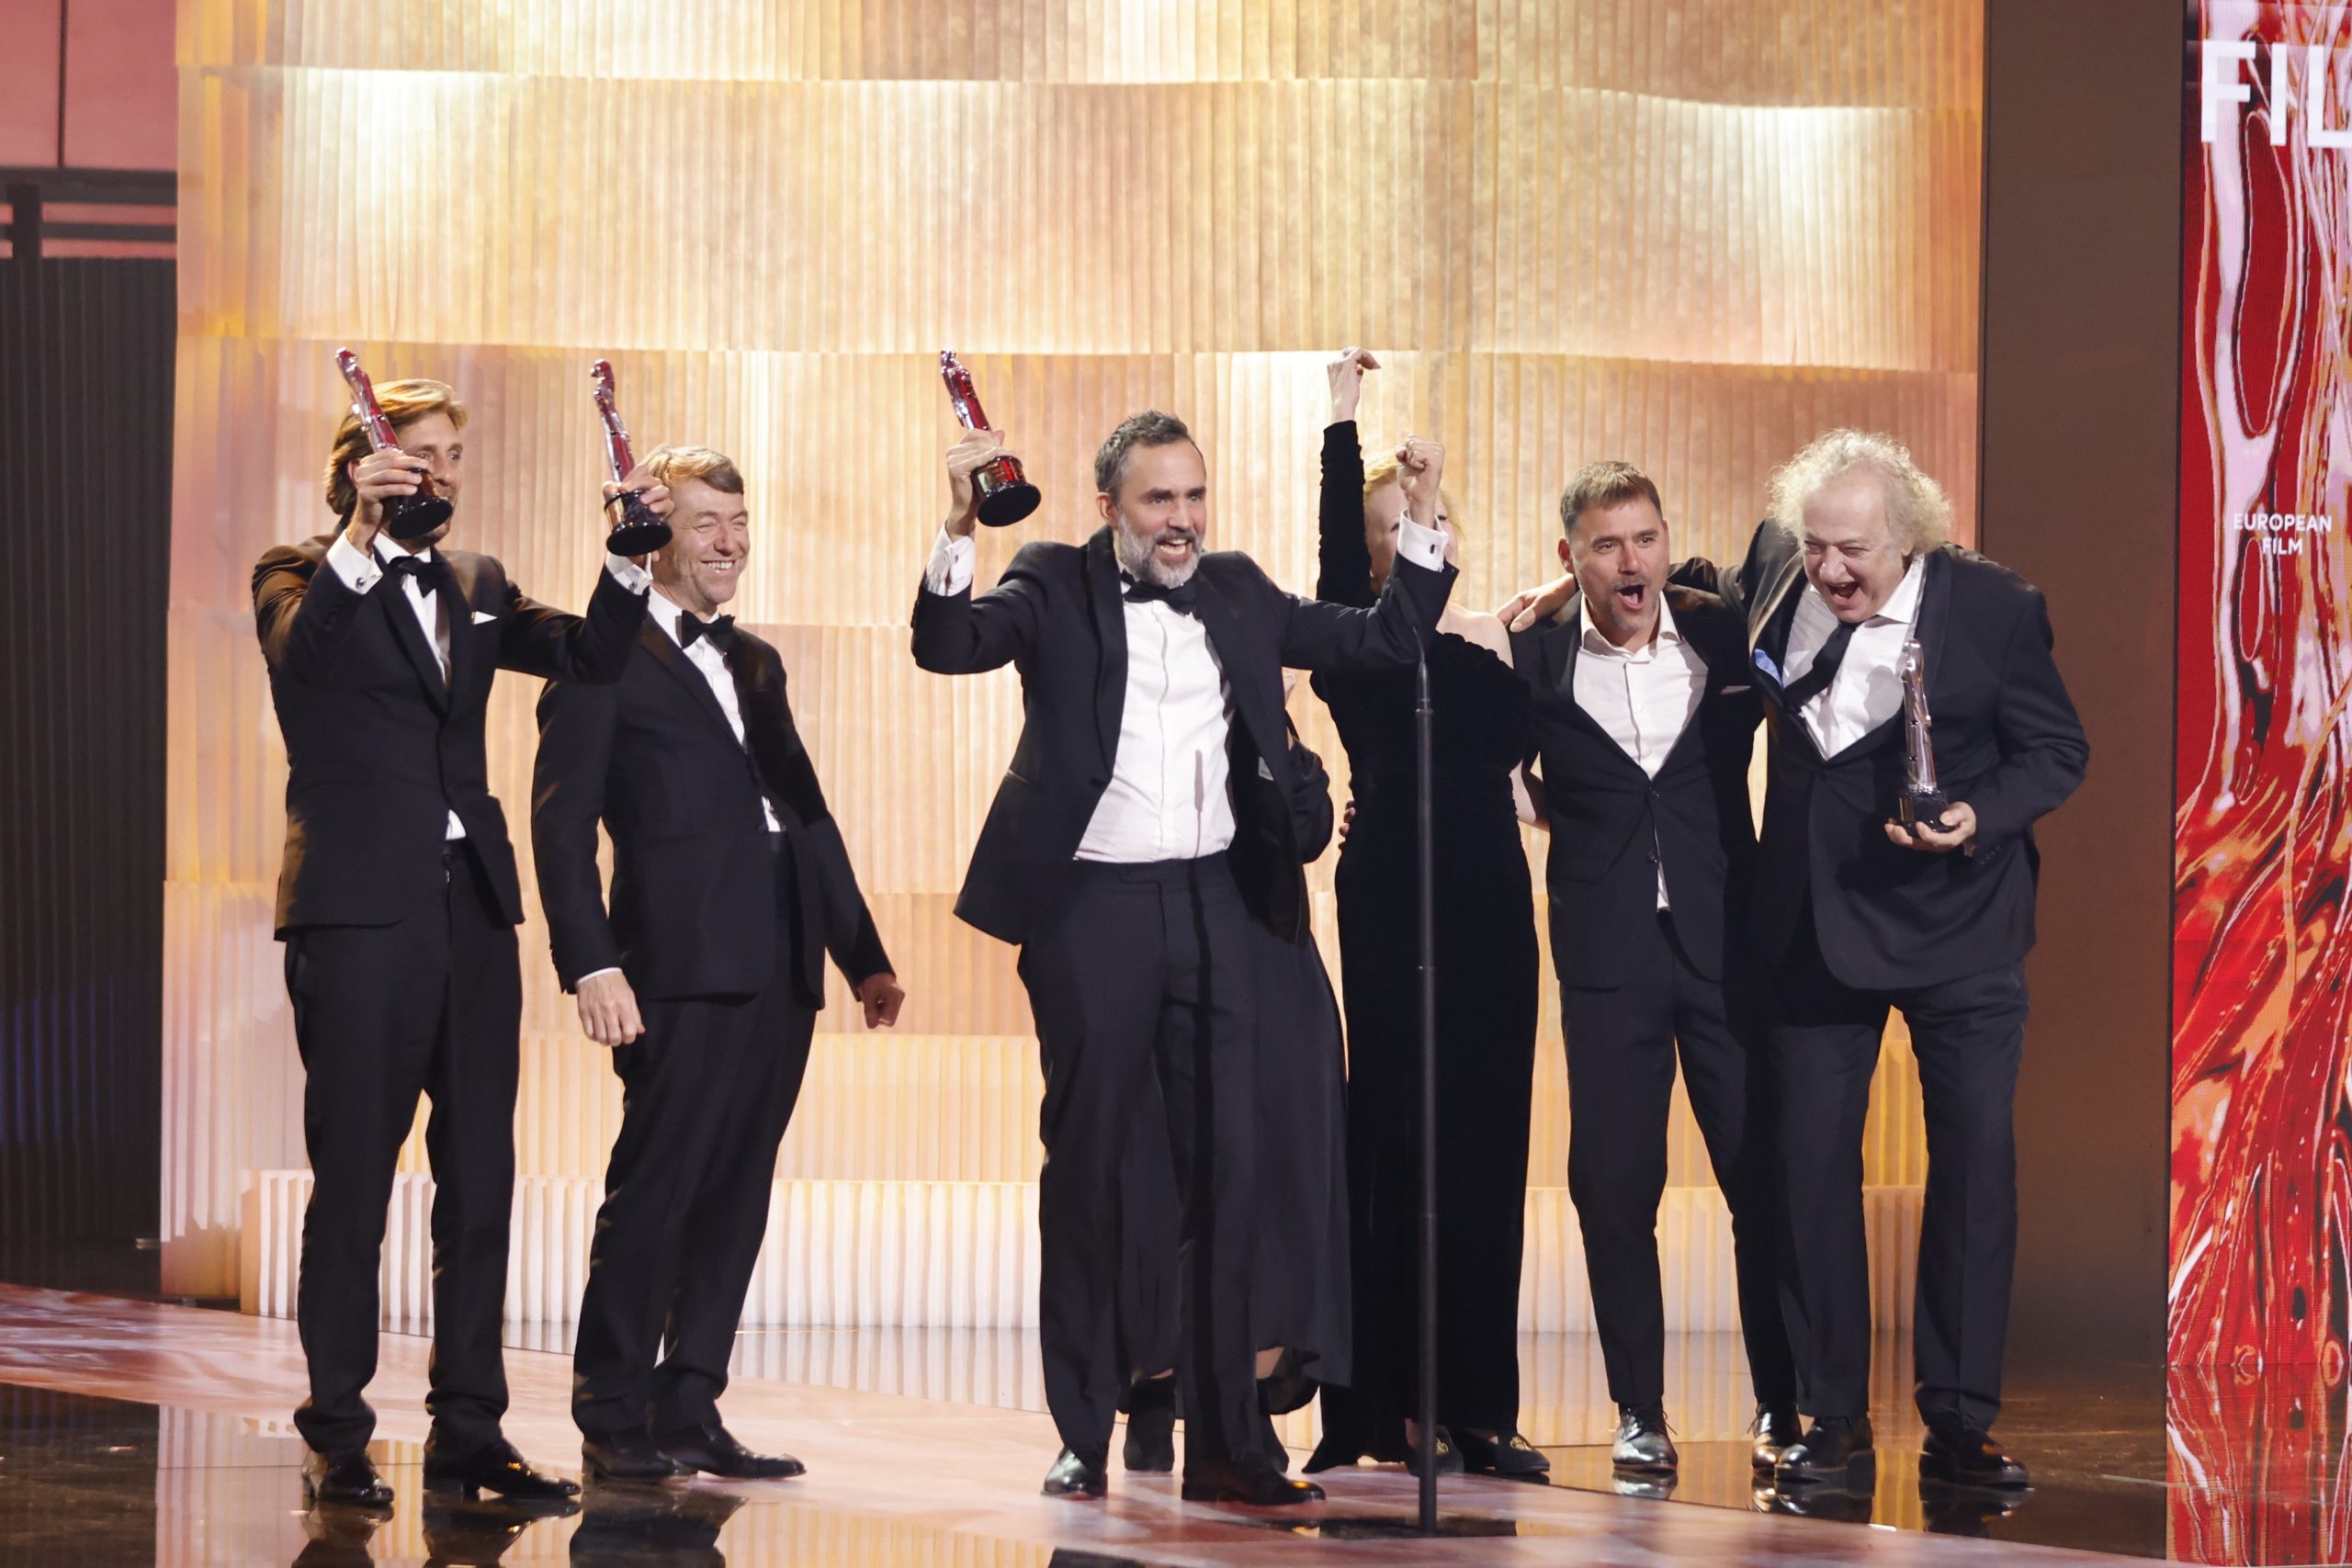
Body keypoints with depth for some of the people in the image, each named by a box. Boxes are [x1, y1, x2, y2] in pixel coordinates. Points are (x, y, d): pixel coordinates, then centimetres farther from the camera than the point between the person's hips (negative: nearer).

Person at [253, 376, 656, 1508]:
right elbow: (300, 651, -22)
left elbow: (591, 654, 7)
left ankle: (468, 1433, 10)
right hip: (359, 912, -6)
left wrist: (629, 561, -9)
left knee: (479, 1179, 5)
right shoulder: (301, 573, 0)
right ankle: (335, 1438, 3)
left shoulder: (472, 586, 17)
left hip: (470, 906, 6)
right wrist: (359, 535, -36)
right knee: (352, 1179, -2)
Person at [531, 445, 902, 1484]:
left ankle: (690, 1413, 13)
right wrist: (591, 966, -17)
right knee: (653, 1190, -7)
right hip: (683, 964, -7)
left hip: (779, 968, 7)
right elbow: (562, 823, -7)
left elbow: (808, 811, 23)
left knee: (734, 1200, 7)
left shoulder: (755, 663, 22)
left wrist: (864, 955, 18)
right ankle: (611, 1420, 0)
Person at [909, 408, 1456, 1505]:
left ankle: (1223, 1446, 8)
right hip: (1093, 909, -3)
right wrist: (960, 527, -31)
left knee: (1226, 1173, 3)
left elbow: (1384, 642, 13)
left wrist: (1425, 523, 1)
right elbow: (948, 646, -16)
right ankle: (1081, 1441, 12)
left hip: (1214, 905, 3)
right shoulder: (1055, 589, -1)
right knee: (1085, 1170, 5)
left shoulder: (1239, 594, 11)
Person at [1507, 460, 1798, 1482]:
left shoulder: (1725, 637, 3)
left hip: (1726, 945, 0)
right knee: (1613, 1185, -1)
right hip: (1608, 956, 0)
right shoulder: (1535, 660, 1)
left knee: (1763, 1175, -1)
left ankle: (1781, 1407, 9)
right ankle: (1639, 1412, 9)